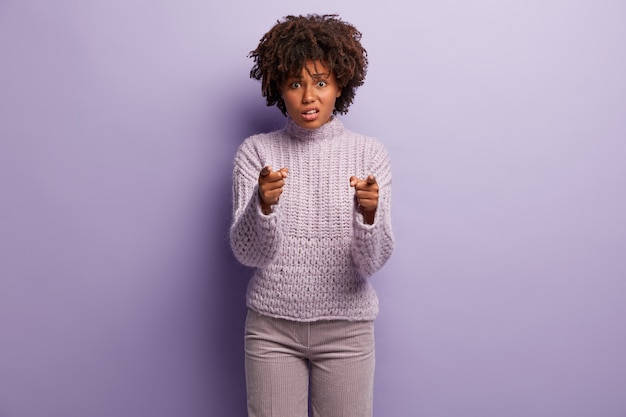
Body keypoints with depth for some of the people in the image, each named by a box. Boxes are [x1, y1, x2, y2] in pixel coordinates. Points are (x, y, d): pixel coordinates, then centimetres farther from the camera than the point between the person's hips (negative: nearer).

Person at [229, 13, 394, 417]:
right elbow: (248, 254, -10)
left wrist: (368, 214, -30)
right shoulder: (255, 152, -4)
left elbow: (372, 262, -10)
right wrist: (262, 204, -29)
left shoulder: (370, 153, -5)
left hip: (345, 329, 0)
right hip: (271, 327, 0)